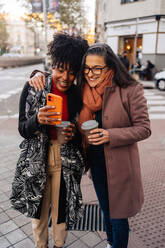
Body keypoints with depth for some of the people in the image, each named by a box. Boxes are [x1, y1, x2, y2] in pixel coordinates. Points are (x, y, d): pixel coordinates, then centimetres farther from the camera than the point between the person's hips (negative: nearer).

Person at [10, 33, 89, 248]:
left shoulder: (77, 95, -4)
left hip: (66, 162, 1)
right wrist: (37, 120, -28)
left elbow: (81, 132, 5)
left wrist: (74, 134, -18)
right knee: (39, 209, 18)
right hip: (37, 160, 0)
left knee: (62, 209, 16)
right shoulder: (32, 88, -9)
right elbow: (22, 130, -7)